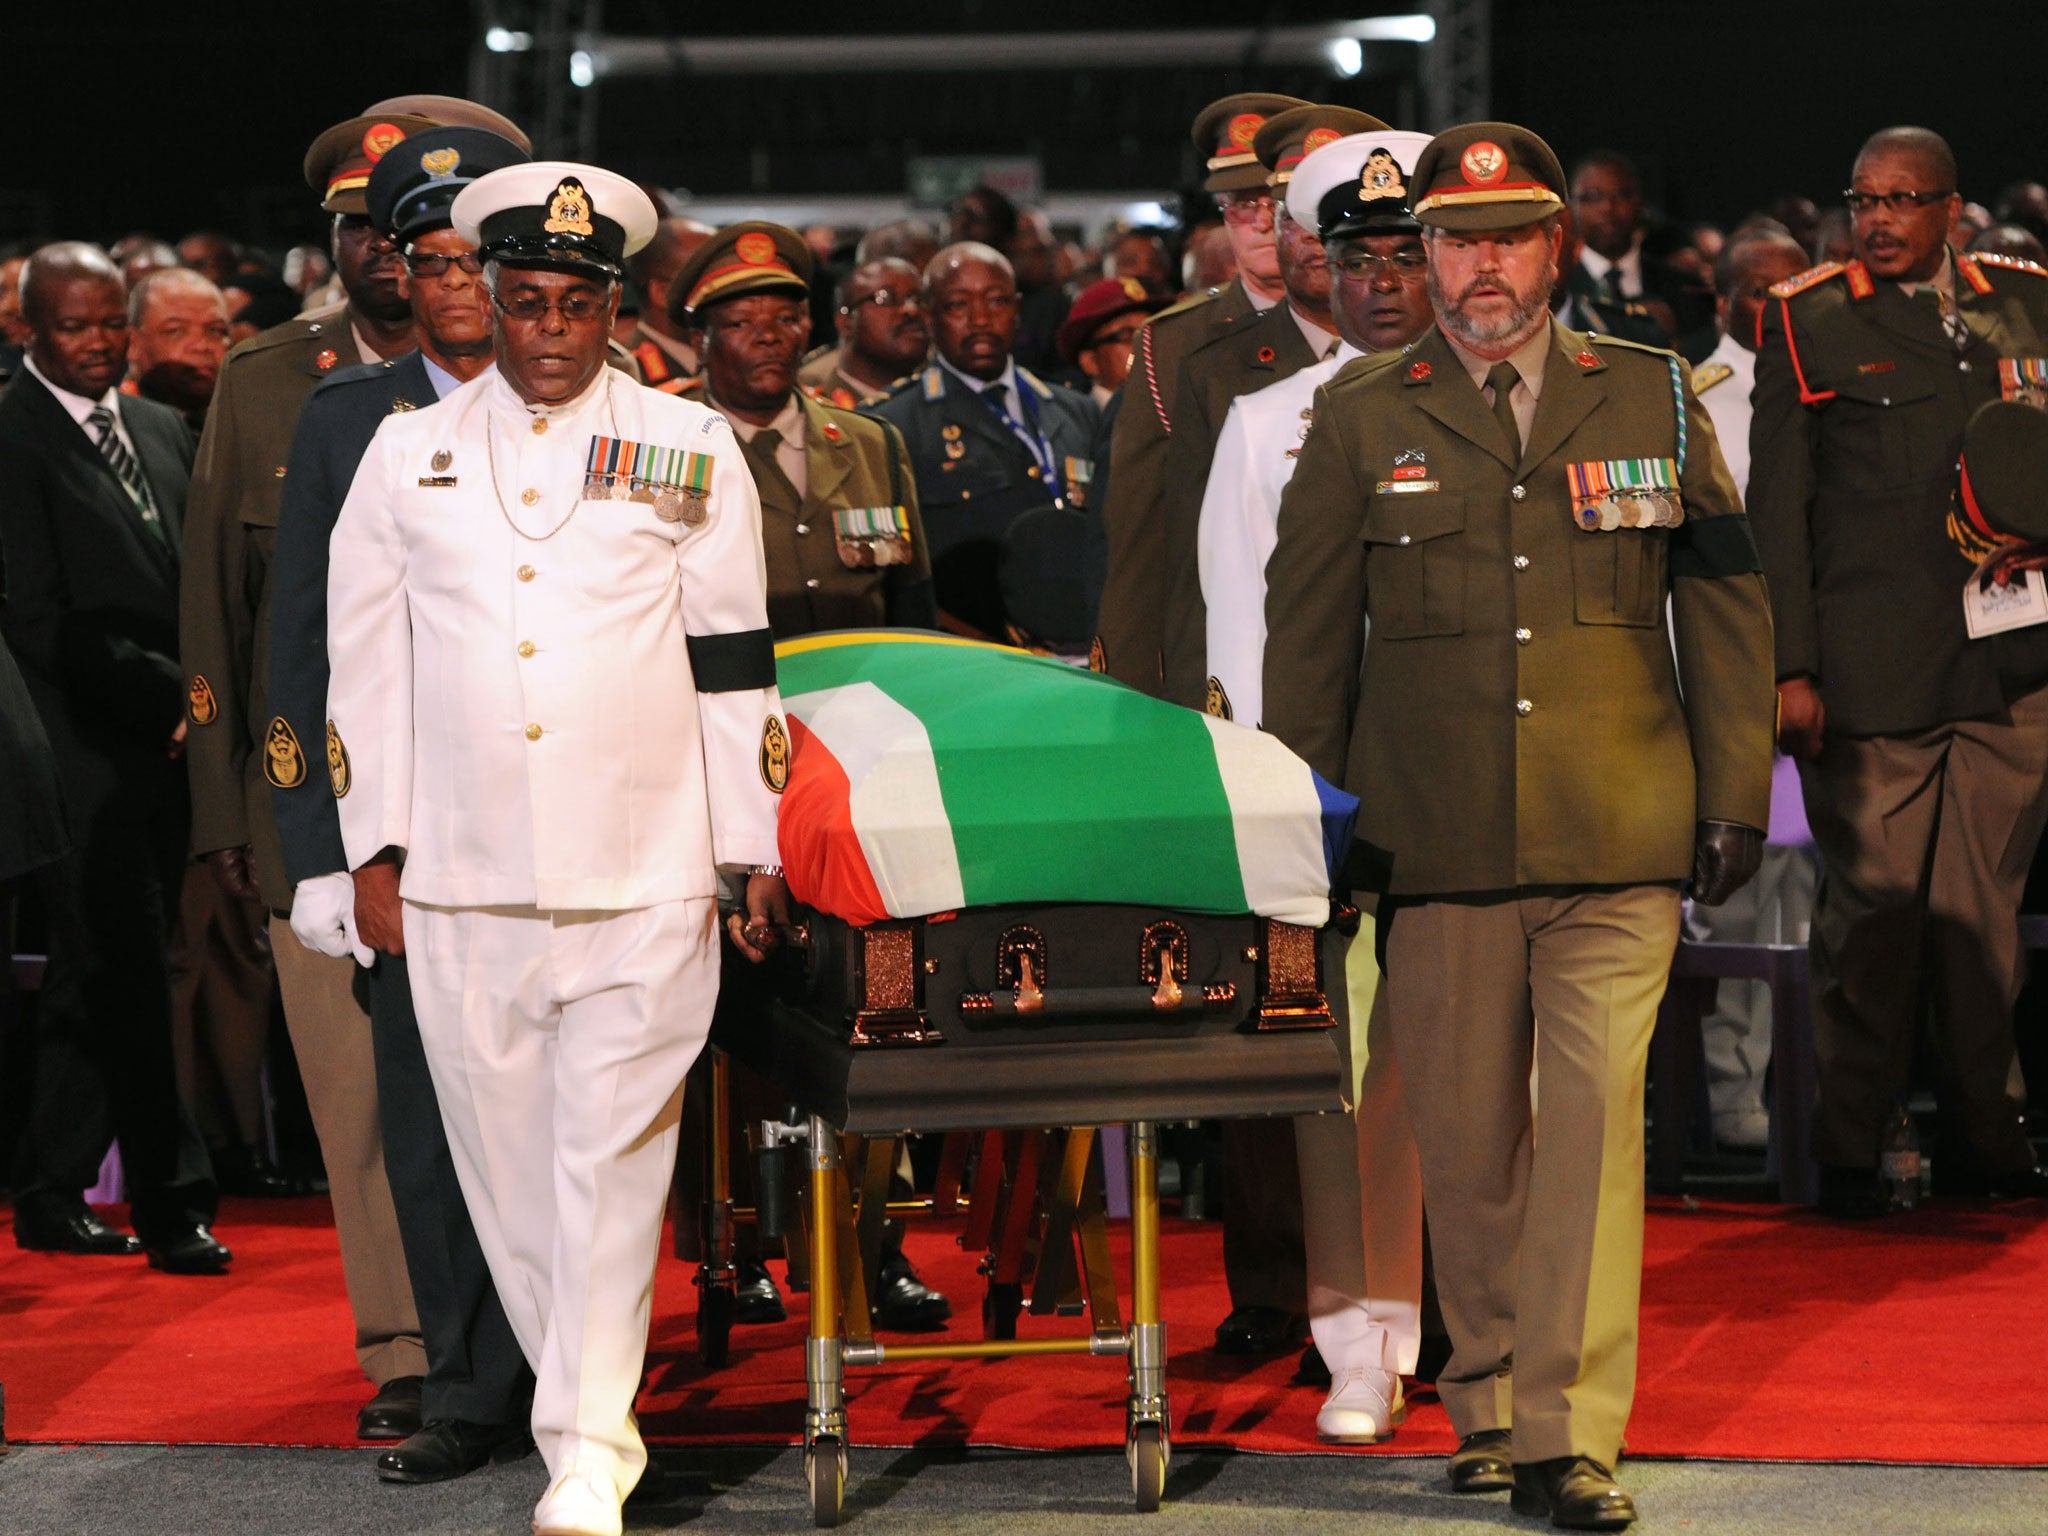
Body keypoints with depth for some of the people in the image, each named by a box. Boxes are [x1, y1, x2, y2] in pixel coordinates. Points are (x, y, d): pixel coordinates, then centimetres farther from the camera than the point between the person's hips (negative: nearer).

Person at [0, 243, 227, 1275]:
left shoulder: (162, 431, 16)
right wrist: (162, 690, -14)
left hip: (158, 748, 7)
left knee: (96, 976, 12)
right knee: (130, 976, -8)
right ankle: (172, 1202, -5)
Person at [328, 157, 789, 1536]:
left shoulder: (692, 452, 8)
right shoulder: (408, 455, 11)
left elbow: (736, 662, 8)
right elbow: (367, 665, 13)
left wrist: (756, 851, 5)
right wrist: (375, 851, 8)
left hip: (643, 877, -2)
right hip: (461, 883, 2)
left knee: (614, 1157, -7)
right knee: (507, 1162, 5)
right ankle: (577, 1405, 18)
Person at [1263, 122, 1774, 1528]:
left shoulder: (1655, 402, 9)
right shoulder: (1362, 421, 8)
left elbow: (1725, 609, 12)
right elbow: (1307, 632, 12)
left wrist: (1736, 796, 8)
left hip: (1619, 843, 0)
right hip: (1439, 843, 1)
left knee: (1595, 1122, -8)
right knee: (1465, 1135, 5)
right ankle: (1490, 1396, 21)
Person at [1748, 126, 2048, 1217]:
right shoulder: (1806, 321, 3)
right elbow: (1776, 505, 0)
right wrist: (1788, 669, -6)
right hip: (1872, 669, -3)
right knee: (1871, 905, -3)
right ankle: (1848, 1152, 5)